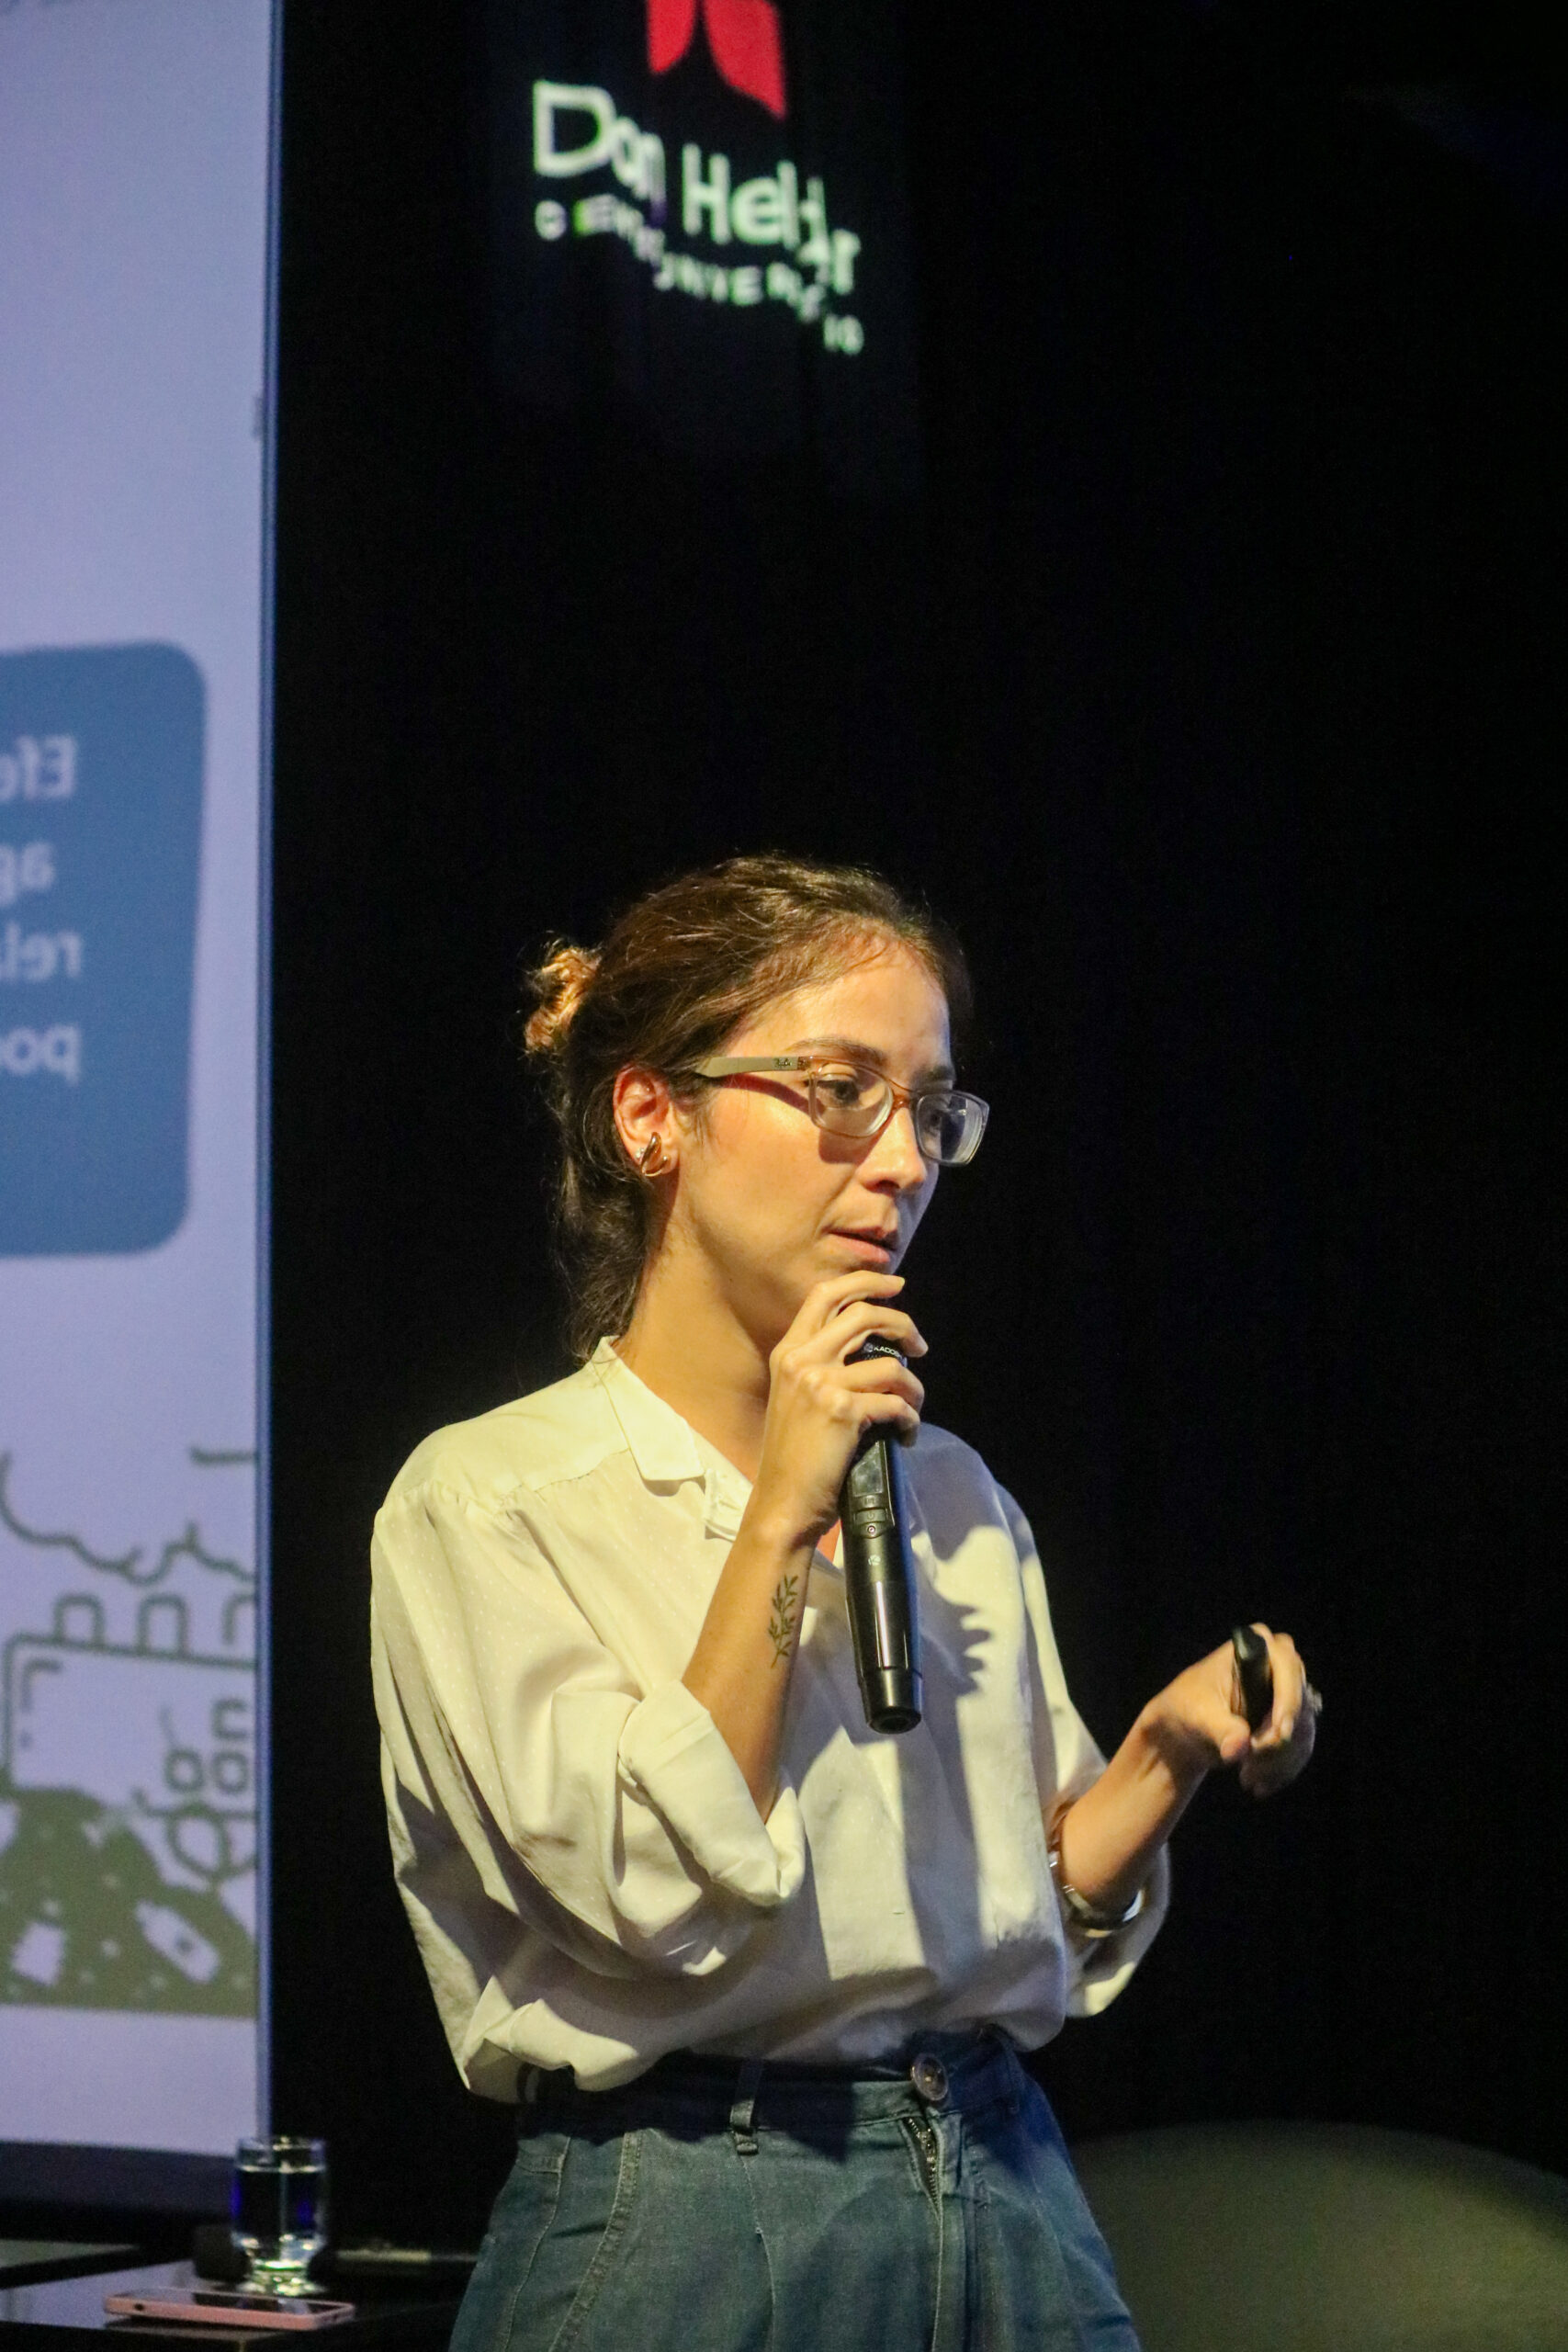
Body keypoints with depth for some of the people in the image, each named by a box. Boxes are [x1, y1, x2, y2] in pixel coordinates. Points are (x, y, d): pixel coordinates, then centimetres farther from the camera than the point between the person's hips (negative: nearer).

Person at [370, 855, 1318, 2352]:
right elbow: (664, 1898, -17)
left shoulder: (950, 1494, 11)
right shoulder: (487, 1500, -6)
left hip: (1013, 2218, 5)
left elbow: (1036, 1909, 14)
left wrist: (1172, 1748, -2)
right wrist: (781, 1515, -16)